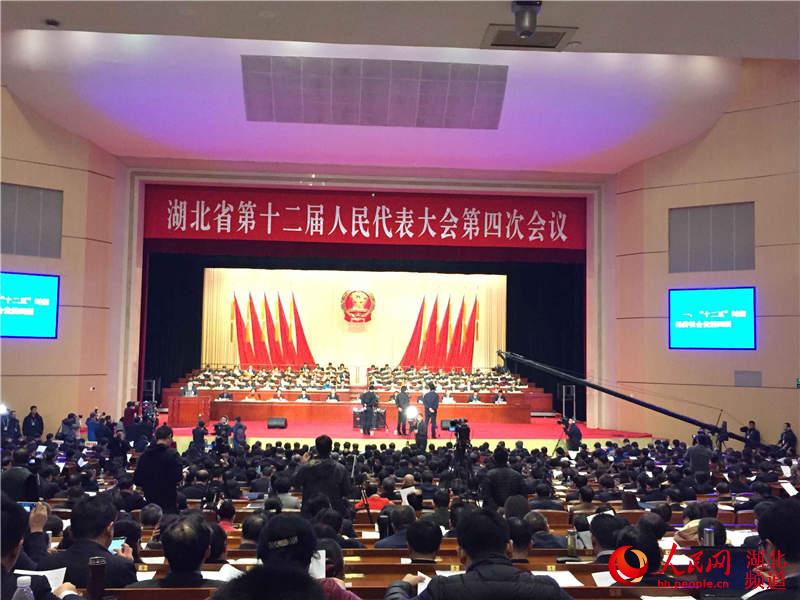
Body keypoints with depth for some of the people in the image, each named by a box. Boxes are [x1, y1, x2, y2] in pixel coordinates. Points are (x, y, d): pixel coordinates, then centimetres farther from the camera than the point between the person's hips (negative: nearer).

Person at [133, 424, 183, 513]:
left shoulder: (145, 454, 3)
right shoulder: (172, 454, -14)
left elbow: (137, 480, 5)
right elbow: (177, 478, -20)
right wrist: (183, 475, 1)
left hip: (150, 498, 6)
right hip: (168, 500, -5)